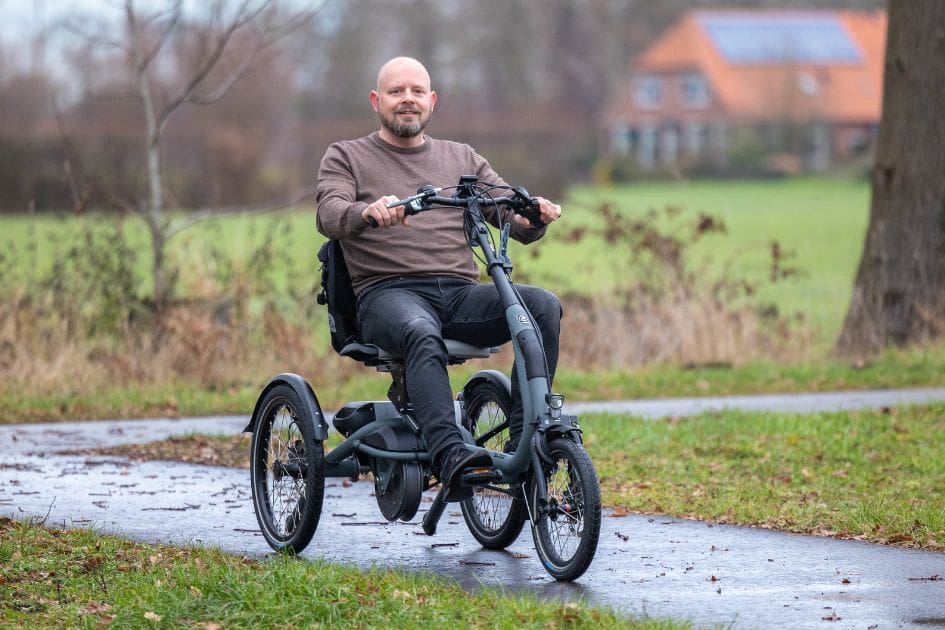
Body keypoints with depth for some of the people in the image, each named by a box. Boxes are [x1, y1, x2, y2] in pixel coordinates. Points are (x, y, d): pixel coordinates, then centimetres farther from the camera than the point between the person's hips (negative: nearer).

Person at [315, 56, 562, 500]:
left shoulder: (462, 160, 25)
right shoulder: (346, 158, 16)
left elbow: (516, 221, 15)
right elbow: (329, 214, -5)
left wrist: (535, 217, -12)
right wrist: (368, 213, -29)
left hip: (461, 294, 4)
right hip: (387, 294, -4)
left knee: (543, 305, -26)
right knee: (422, 334, -40)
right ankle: (451, 459, -54)